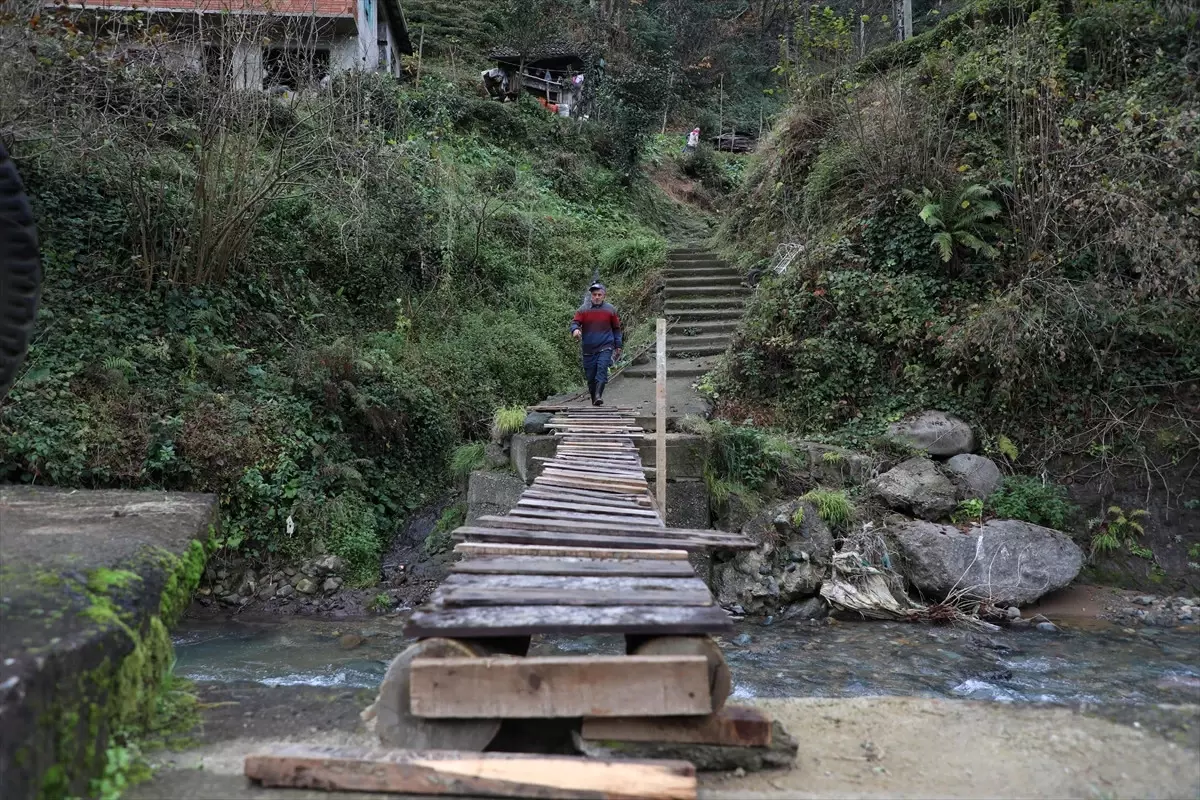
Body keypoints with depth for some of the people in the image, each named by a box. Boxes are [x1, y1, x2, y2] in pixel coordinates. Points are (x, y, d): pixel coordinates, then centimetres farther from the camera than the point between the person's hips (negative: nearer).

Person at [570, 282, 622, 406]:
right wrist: (575, 330, -28)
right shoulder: (583, 309, 4)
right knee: (590, 376, 4)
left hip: (605, 347, -1)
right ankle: (594, 401, 16)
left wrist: (618, 346, 12)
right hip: (588, 349, 1)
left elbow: (616, 328, 14)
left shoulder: (610, 309, 6)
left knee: (602, 369, -24)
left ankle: (598, 395, -34)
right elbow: (575, 322, -3)